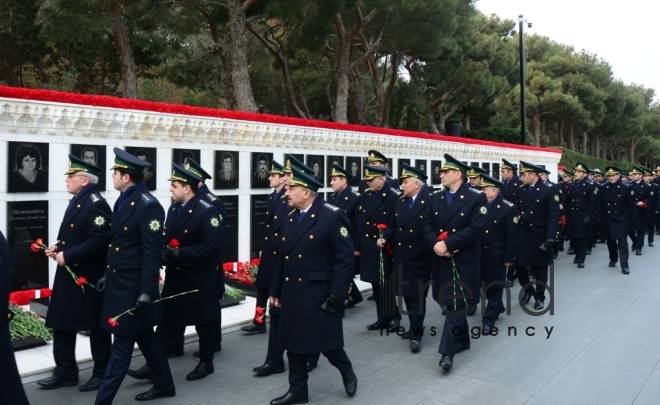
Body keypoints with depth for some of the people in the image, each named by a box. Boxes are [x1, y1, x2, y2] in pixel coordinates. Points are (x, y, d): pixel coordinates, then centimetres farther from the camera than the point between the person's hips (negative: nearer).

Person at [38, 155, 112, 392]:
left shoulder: (96, 205, -18)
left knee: (96, 327, 4)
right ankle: (65, 371, 27)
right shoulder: (76, 202, 13)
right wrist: (58, 248, 4)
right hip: (68, 275, 10)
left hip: (89, 277, -10)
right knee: (61, 324, 14)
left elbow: (98, 241, -26)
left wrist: (67, 255, -23)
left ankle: (102, 373, 18)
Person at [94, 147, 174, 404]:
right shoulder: (123, 201, 11)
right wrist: (108, 275, 20)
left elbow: (153, 251, -21)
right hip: (118, 283, 9)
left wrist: (147, 290, -23)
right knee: (145, 336, 18)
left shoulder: (148, 205, -18)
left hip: (133, 287, -9)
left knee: (122, 344, 0)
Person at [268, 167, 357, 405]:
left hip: (319, 293, -7)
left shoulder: (332, 216, -12)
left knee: (326, 341, 3)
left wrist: (337, 295, -18)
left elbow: (345, 258, -15)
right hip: (292, 292, 7)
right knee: (294, 342, 11)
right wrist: (276, 290, 13)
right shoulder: (290, 219, 11)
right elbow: (283, 259, 15)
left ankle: (347, 373, 31)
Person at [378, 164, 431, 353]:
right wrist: (385, 239, -3)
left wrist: (429, 248, -26)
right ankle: (414, 327, 29)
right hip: (401, 256, 7)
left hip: (419, 257, -6)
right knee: (407, 294, 14)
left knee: (417, 295, -1)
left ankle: (417, 334, 6)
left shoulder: (430, 202, -12)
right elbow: (393, 226, 13)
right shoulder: (400, 202, 9)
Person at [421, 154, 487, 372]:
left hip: (464, 260, -6)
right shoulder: (435, 198, 10)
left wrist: (448, 244, -20)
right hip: (441, 259, 6)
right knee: (448, 302, 14)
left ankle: (447, 351, -6)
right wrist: (435, 244, -14)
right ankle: (462, 340, 32)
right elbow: (427, 225, 5)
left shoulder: (476, 198, -7)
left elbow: (475, 229, -15)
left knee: (457, 303, -7)